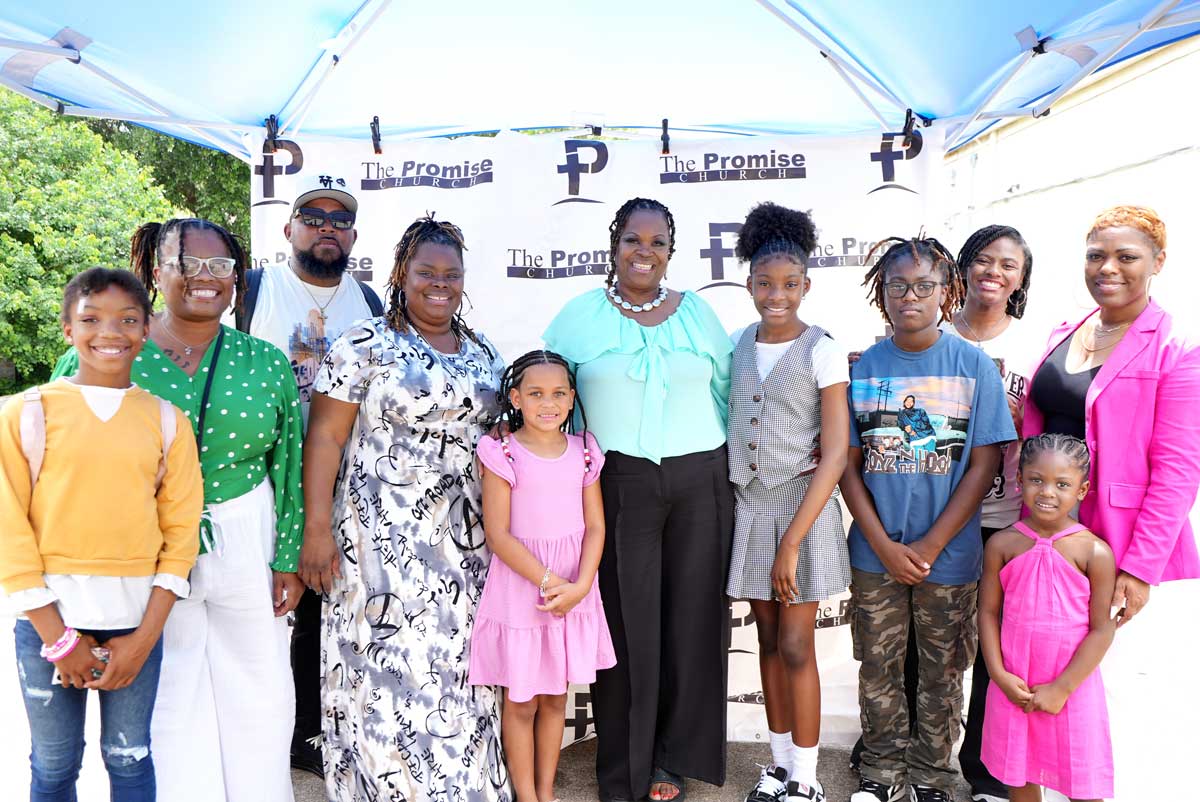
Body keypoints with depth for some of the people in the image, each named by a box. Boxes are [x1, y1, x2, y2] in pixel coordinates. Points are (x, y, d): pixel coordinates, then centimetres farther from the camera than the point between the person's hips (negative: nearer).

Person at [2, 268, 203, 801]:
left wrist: (143, 639, -5)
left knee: (130, 759, 12)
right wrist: (59, 637, -6)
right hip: (48, 619, -1)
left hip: (136, 621, 1)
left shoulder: (167, 421, 1)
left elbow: (181, 533, 1)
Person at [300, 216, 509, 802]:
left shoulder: (483, 353, 11)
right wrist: (317, 528, -14)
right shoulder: (365, 344, -5)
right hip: (382, 535, -4)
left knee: (456, 664, 11)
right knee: (385, 662, 1)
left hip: (463, 539, 5)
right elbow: (325, 435, -8)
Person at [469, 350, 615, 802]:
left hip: (574, 593, 4)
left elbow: (595, 527, 2)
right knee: (522, 702, 8)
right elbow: (499, 534, -13)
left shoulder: (583, 453, 2)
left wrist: (579, 586, -11)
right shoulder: (502, 455, -10)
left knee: (556, 698, 16)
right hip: (519, 591, -4)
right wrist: (549, 581, -17)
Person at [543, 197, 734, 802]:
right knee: (625, 622, 2)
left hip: (699, 484, 2)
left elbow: (725, 391, 11)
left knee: (691, 617, 7)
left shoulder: (697, 312, 9)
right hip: (618, 485, -2)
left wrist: (728, 466, 5)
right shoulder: (580, 315, 3)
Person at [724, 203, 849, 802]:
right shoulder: (739, 344, 6)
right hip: (748, 505, 4)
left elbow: (834, 455, -12)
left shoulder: (822, 351, -9)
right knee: (768, 640, 13)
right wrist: (729, 505, 1)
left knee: (795, 647, 1)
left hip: (803, 505, -4)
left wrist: (791, 542, -17)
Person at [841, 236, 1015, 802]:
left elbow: (983, 466, -6)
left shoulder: (974, 366, -4)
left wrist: (929, 547, -11)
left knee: (941, 671, 12)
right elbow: (849, 465, 0)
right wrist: (884, 546, -9)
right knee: (877, 667, 12)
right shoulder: (864, 368, 0)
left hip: (948, 553, -1)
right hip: (875, 552, 1)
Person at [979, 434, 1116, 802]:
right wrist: (1000, 675, -7)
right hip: (1014, 688, 2)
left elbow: (1102, 629, -10)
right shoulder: (1002, 544, -4)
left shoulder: (1094, 552, -11)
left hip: (1072, 687, -2)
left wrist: (1061, 688, -12)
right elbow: (988, 612, 0)